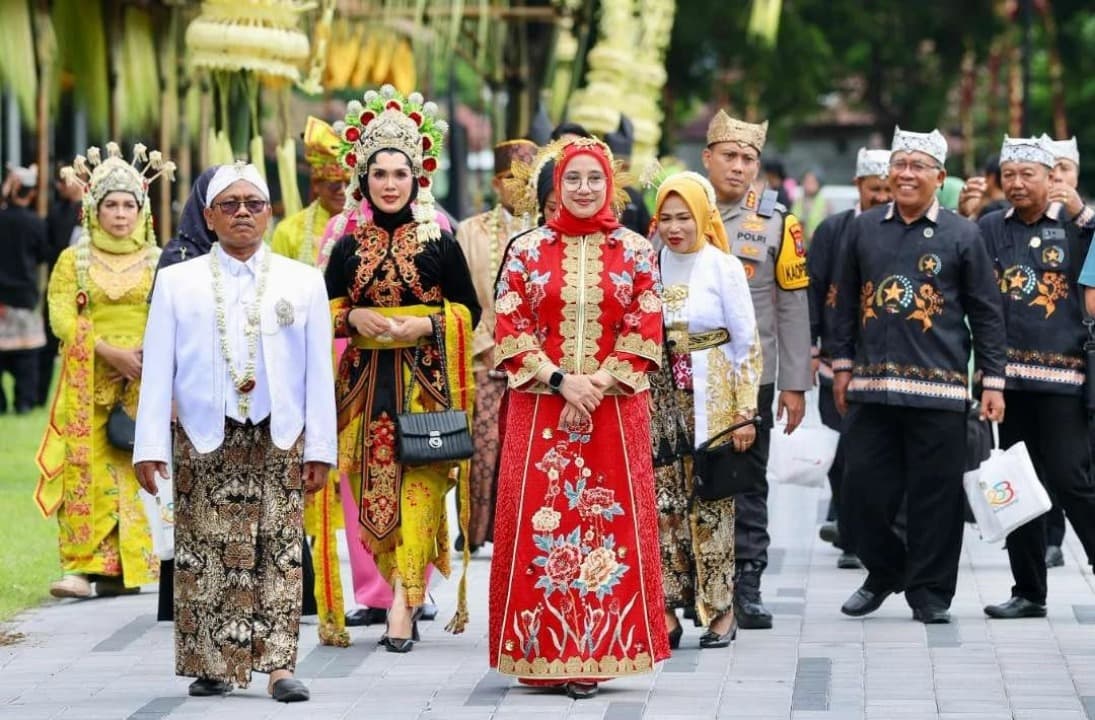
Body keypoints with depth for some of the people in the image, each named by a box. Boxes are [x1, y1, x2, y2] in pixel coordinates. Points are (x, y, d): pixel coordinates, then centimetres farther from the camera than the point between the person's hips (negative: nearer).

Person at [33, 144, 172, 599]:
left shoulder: (157, 262, 10)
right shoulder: (74, 261, 9)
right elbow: (62, 319, -2)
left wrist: (153, 354, -14)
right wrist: (110, 352, -15)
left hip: (147, 385, 0)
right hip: (89, 387, 0)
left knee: (139, 471, -5)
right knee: (88, 471, -7)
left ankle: (127, 567, -1)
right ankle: (84, 567, -7)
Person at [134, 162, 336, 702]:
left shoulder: (303, 282, 10)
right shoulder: (177, 282, 9)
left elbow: (319, 372, 7)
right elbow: (157, 370, 5)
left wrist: (319, 450, 1)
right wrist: (150, 448, -2)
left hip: (279, 438, 0)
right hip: (204, 439, 0)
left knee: (281, 552, -6)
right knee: (205, 553, -2)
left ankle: (279, 666, -9)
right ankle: (212, 664, 5)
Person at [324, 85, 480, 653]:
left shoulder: (439, 243, 2)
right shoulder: (349, 246, 9)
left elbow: (468, 311, 4)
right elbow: (326, 308, 14)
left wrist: (426, 324, -12)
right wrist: (354, 316, -7)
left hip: (425, 380, -3)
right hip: (366, 381, 3)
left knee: (417, 488, -10)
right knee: (374, 489, 0)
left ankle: (402, 607, -15)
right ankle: (407, 594, 12)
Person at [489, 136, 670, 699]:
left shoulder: (635, 252, 6)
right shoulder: (526, 251, 5)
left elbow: (645, 334, 0)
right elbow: (510, 331, 0)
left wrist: (598, 388, -11)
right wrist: (561, 380, -12)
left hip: (614, 412, 0)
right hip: (540, 412, 0)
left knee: (611, 522, -2)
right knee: (539, 523, -3)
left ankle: (597, 653, 4)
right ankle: (544, 654, 3)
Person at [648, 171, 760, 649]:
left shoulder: (724, 268, -2)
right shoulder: (648, 267, 6)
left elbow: (747, 345, -1)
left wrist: (745, 412, -5)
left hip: (711, 399, -3)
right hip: (659, 400, 3)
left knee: (711, 503, -2)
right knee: (662, 504, -1)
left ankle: (719, 609, 6)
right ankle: (667, 610, 2)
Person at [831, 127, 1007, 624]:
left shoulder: (962, 235, 3)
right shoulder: (863, 229, 10)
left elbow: (987, 314, 5)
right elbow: (846, 301, 16)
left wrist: (993, 381, 0)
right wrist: (842, 365, 12)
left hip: (939, 389, -2)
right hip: (871, 387, 2)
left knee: (936, 494, 0)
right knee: (862, 490, 2)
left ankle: (930, 592, 12)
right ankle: (884, 573, 23)